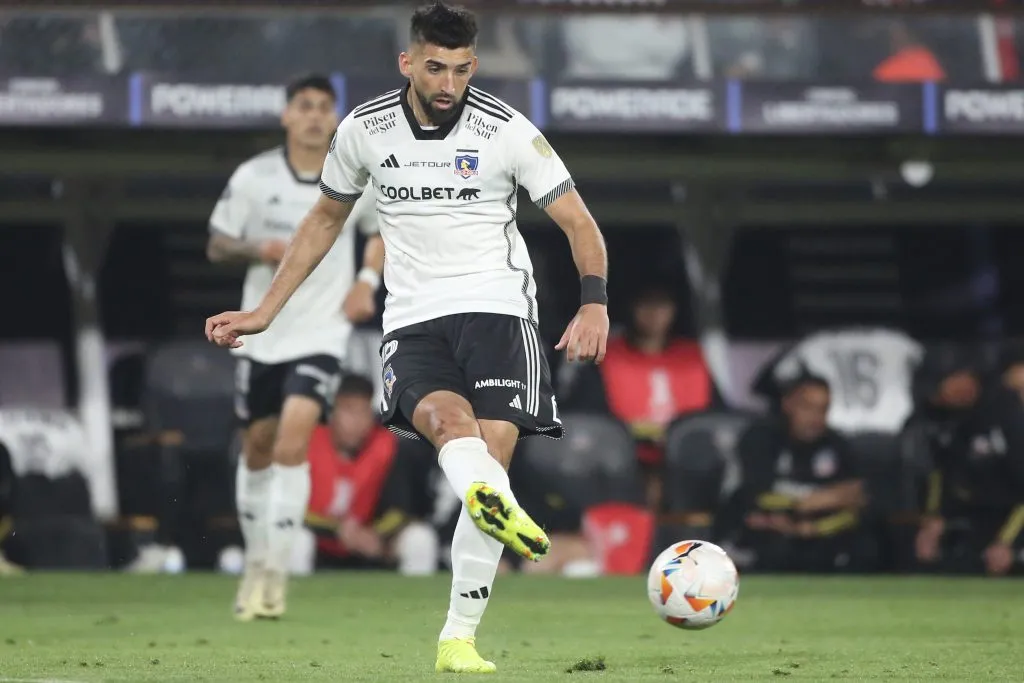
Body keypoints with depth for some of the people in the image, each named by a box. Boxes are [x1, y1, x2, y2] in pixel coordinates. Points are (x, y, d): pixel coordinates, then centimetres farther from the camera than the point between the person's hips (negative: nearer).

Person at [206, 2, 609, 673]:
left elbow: (579, 223, -1)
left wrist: (594, 303, -19)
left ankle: (459, 636, -11)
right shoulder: (364, 130, 4)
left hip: (498, 308, -1)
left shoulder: (506, 131, -4)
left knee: (492, 452, -16)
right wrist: (264, 312, 20)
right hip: (413, 319, 1)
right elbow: (325, 220, 21)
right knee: (448, 418, -31)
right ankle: (498, 507, -64)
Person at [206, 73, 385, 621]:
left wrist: (368, 280, 0)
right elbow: (217, 245, 1)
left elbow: (384, 228, 17)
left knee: (292, 445, -18)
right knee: (257, 448, 11)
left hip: (320, 334, -2)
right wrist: (259, 250, -19)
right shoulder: (254, 177, -5)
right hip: (262, 332, 2)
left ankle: (274, 574, -15)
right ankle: (255, 563, 30)